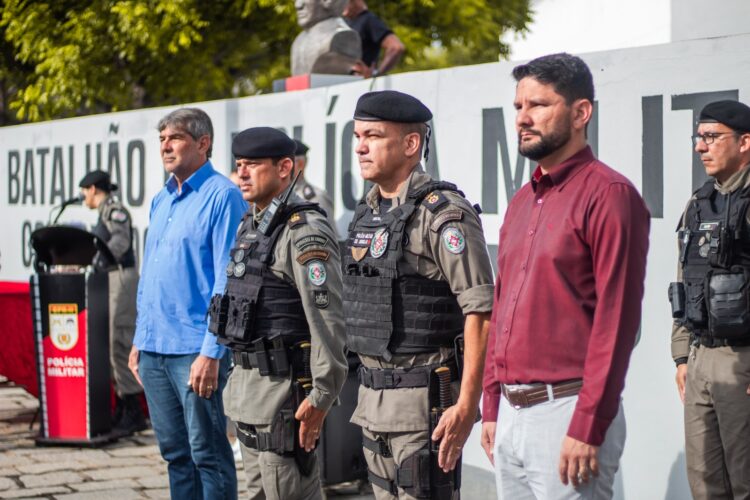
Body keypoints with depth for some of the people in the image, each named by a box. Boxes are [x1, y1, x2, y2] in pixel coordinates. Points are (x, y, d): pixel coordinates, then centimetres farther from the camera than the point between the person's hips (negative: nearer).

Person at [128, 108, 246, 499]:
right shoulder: (160, 200, 16)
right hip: (154, 349, 8)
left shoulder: (222, 196, -9)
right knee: (174, 452, 14)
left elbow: (228, 281, -15)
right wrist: (140, 339, 17)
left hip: (194, 350, -8)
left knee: (207, 453, -2)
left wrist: (212, 352, -19)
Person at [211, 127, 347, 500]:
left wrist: (320, 397, -22)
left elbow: (326, 318, -20)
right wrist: (239, 378, 20)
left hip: (284, 386, -10)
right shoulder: (249, 226, 14)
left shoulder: (305, 231, -15)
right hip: (247, 386, 10)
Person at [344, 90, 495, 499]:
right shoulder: (367, 213, 12)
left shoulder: (444, 214, -14)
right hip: (374, 401, 9)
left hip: (427, 398, -9)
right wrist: (368, 393, 19)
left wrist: (466, 406, -24)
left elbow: (481, 312, -20)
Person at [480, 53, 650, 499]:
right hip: (511, 413, 8)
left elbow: (617, 320, -16)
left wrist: (587, 428, -19)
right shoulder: (522, 202, 15)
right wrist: (492, 408, 14)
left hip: (567, 410, -8)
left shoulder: (608, 194, -10)